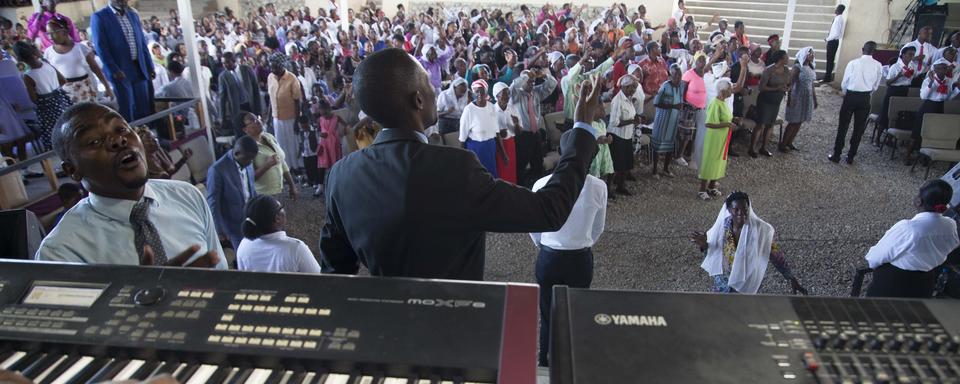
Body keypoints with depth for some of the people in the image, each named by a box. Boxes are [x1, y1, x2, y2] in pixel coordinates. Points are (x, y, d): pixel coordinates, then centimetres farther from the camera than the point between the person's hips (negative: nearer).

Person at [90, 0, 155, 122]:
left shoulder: (133, 15, 13)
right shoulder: (99, 17, -5)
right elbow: (100, 47, -10)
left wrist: (150, 66, 10)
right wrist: (114, 70, -17)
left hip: (140, 68, 5)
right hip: (120, 70, -5)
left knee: (145, 108, 10)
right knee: (126, 109, 3)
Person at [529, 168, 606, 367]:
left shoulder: (543, 185, -17)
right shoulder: (598, 187, -15)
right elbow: (598, 228, 0)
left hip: (549, 257, 0)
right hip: (581, 259, 0)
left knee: (548, 314, 16)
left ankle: (545, 363, 31)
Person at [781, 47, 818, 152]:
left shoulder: (812, 68, 10)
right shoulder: (797, 67, -10)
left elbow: (812, 85, 15)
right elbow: (790, 83, -14)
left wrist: (815, 99, 16)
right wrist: (789, 98, -20)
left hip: (808, 98, 7)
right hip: (797, 98, -7)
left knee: (799, 122, 10)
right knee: (793, 122, -4)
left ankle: (789, 143, 20)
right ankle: (782, 144, 5)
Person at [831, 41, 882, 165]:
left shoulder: (853, 63, -7)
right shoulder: (878, 65, -2)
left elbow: (844, 83, -3)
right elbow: (875, 86, 3)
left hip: (850, 96, -1)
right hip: (865, 98, 2)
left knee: (843, 127, 6)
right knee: (859, 128, 12)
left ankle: (836, 155, 9)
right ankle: (851, 157, 18)